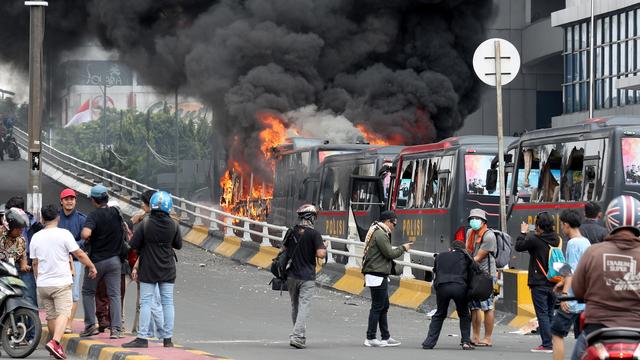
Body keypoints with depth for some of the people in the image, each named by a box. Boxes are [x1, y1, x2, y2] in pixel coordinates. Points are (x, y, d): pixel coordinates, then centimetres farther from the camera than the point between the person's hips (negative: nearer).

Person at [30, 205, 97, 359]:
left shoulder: (36, 237, 6)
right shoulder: (64, 234, -9)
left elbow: (35, 263, 13)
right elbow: (79, 254, -8)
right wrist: (92, 266, 7)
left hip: (43, 283, 5)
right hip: (61, 283, -5)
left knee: (51, 315, 15)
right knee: (64, 313, -10)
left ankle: (56, 344, 24)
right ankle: (55, 342, -28)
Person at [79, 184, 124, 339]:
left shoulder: (94, 215, -14)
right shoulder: (116, 213, 1)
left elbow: (86, 233, -29)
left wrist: (87, 239, -8)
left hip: (97, 260, -3)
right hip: (114, 259, 3)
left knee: (88, 291, 14)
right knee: (114, 294, 3)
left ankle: (90, 325, 8)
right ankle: (116, 329, -5)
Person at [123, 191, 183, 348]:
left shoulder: (146, 223, -14)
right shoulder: (173, 225, -6)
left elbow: (134, 244, -11)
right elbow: (178, 245, 6)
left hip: (148, 270, -2)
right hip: (167, 270, 2)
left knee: (146, 302, 1)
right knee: (168, 302, 8)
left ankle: (143, 338, -2)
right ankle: (167, 338, 10)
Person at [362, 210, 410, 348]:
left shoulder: (378, 232, 18)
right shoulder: (380, 234, -16)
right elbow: (390, 253, -16)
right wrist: (403, 248, -3)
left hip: (380, 276, 11)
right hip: (377, 276, -11)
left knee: (384, 306, 15)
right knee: (377, 307, -5)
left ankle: (385, 337, 20)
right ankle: (371, 338, -1)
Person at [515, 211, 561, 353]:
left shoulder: (535, 239, -15)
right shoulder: (556, 239, 3)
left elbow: (519, 246, -4)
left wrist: (523, 233, 13)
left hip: (539, 284, -6)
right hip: (553, 283, 6)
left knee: (542, 314, -4)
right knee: (550, 314, 14)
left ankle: (547, 344, -8)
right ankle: (553, 343, 15)